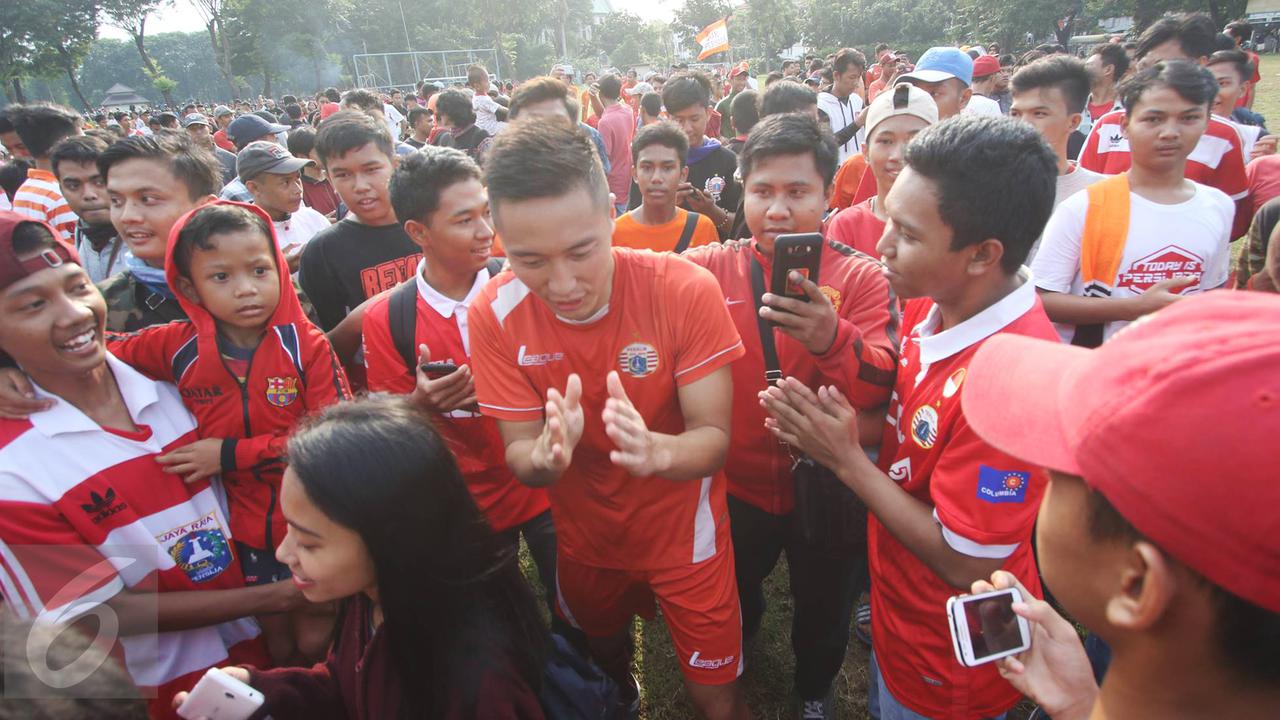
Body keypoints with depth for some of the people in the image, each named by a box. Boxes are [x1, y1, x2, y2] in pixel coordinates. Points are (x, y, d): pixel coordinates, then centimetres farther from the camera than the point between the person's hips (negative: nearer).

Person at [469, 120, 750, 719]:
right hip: (582, 533, 3)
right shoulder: (494, 314, -20)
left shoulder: (686, 290, -27)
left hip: (682, 529, -3)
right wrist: (545, 456, -41)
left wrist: (657, 450, -48)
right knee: (599, 653, 31)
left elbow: (714, 438, -24)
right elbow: (518, 454, -16)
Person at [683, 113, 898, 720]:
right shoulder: (707, 269, -9)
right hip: (736, 484, 1)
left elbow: (879, 387, -24)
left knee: (825, 608, 23)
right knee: (731, 600, 27)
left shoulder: (862, 278, -13)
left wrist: (832, 340, -43)